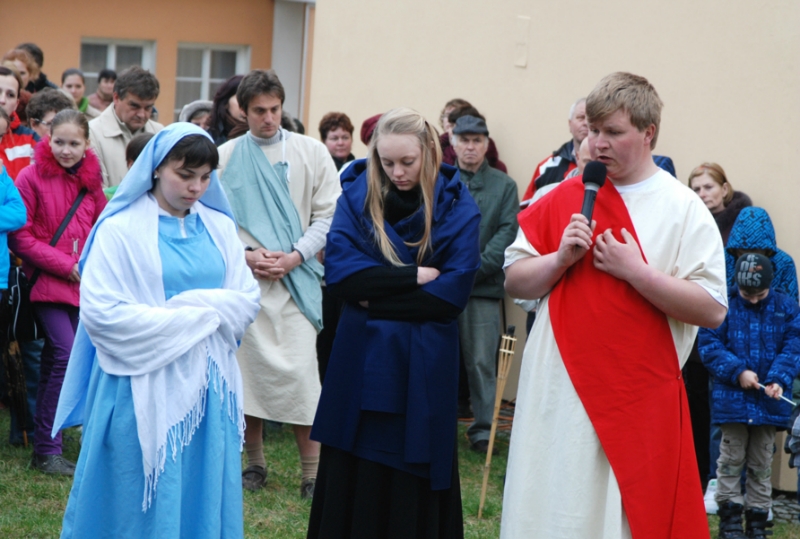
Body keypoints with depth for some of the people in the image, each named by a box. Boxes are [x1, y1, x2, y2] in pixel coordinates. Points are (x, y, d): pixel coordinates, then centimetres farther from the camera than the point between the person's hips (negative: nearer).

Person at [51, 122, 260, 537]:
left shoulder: (219, 228, 9)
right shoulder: (121, 230, -7)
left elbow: (246, 300, 5)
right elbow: (100, 312, -16)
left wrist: (195, 310, -12)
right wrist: (185, 320, -13)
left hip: (208, 386, 5)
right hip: (144, 389, -4)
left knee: (204, 498, 7)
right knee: (142, 502, 1)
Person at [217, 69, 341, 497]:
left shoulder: (312, 152, 4)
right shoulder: (225, 157, 6)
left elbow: (329, 215, 3)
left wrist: (295, 257, -8)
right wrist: (245, 256, -8)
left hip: (296, 277, -1)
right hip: (242, 278, 1)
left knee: (300, 372, -9)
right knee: (247, 369, 5)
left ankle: (312, 472, -4)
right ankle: (255, 463, 18)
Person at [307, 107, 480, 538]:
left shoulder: (456, 206, -3)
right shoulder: (356, 195, 1)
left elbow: (452, 292, -11)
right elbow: (339, 271, -11)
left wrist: (378, 298, -12)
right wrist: (413, 276, -14)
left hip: (424, 365, -1)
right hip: (361, 358, 2)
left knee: (414, 483, 2)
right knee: (353, 478, 4)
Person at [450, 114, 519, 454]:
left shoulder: (504, 186, 9)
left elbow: (508, 232, 0)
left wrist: (476, 267, -11)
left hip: (484, 287, -1)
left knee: (481, 361, -2)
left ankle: (483, 427, 3)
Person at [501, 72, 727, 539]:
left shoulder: (684, 209, -2)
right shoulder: (564, 199, 9)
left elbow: (713, 310, -9)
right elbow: (515, 281, 11)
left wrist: (634, 271, -15)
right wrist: (560, 259, -7)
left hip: (641, 399, -3)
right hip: (559, 393, 3)